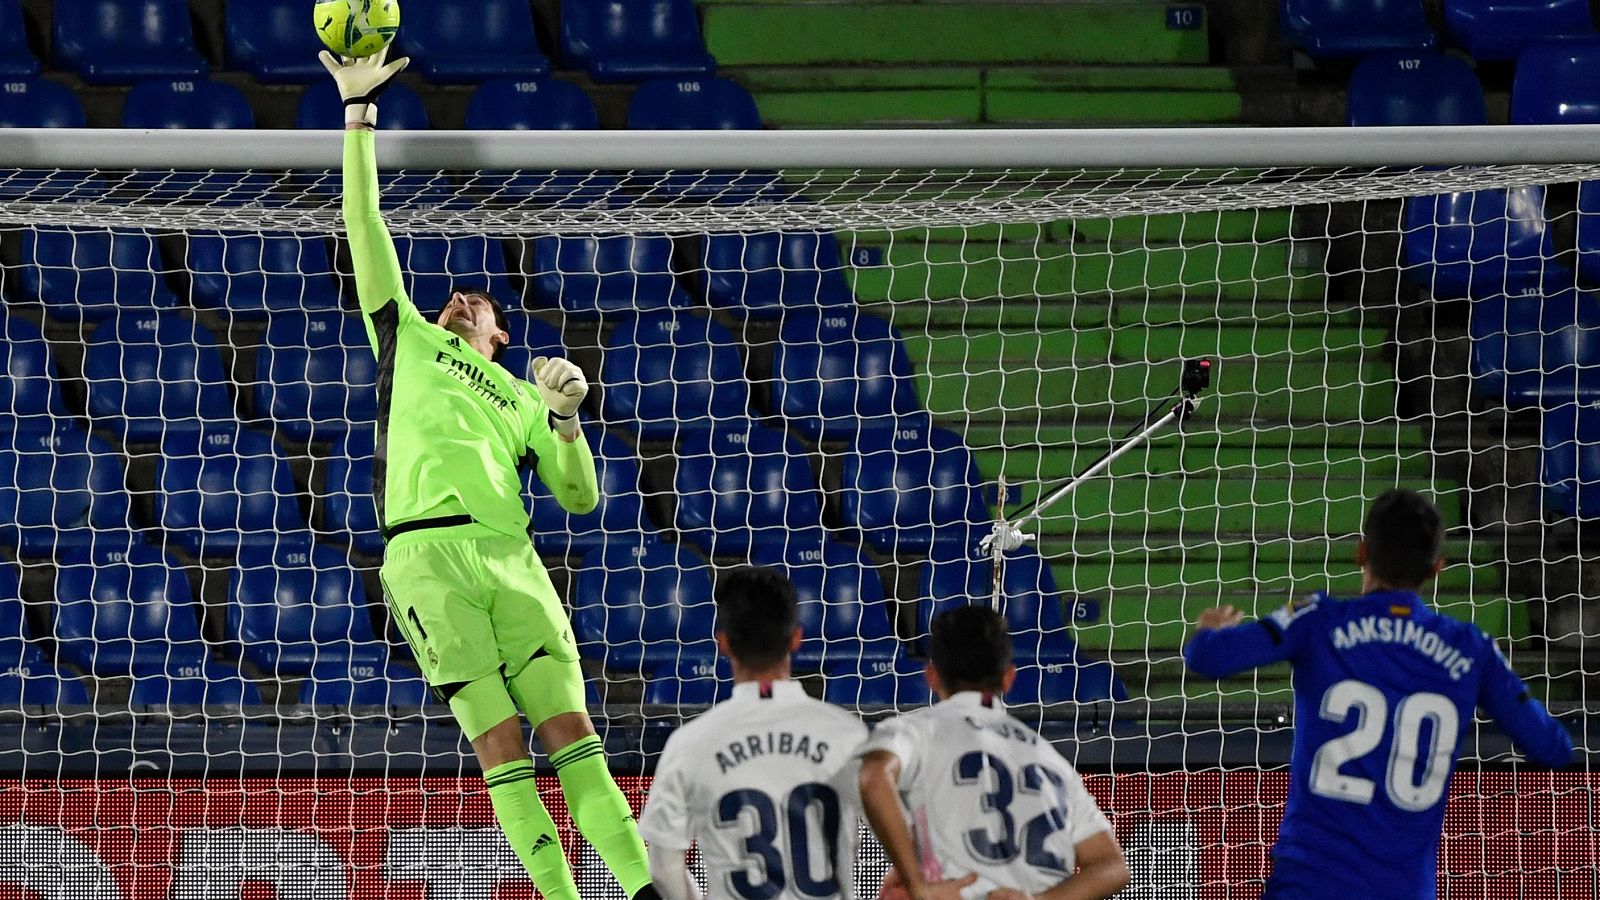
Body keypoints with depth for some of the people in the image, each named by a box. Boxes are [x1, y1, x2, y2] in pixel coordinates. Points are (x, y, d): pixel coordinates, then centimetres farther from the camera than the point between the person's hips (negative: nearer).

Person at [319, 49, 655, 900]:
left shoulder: (520, 399, 29)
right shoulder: (408, 340, 25)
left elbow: (579, 496, 23)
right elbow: (363, 225, 23)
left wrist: (564, 416, 8)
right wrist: (358, 113, 20)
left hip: (509, 557, 2)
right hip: (426, 552, -2)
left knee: (571, 727, -9)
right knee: (499, 745, -10)